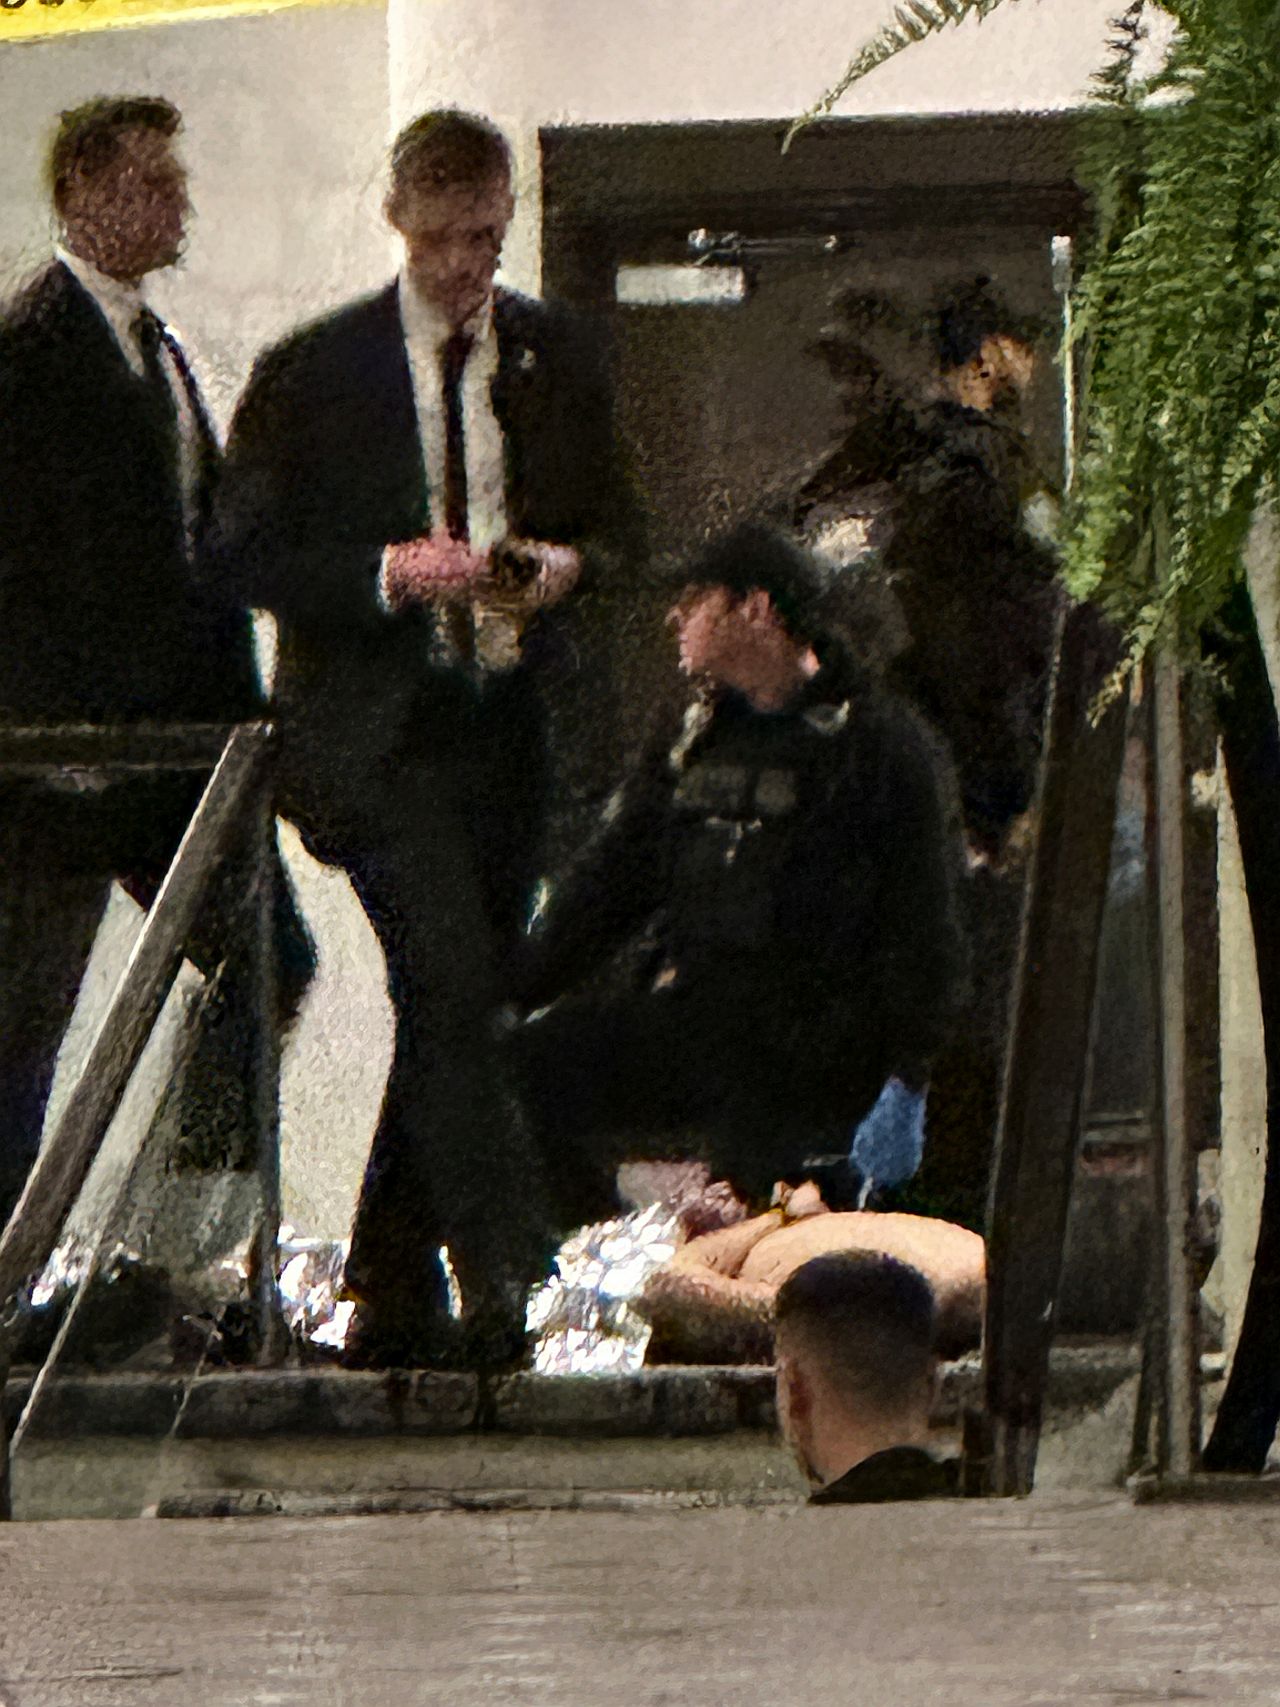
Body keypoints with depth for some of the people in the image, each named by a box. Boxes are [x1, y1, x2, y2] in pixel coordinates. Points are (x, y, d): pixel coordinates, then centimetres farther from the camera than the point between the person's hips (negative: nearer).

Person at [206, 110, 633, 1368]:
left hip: (510, 728, 4)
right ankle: (499, 1271, -25)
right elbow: (239, 554, -1)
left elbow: (615, 526, 19)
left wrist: (571, 565, -5)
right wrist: (387, 574, -16)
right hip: (376, 730, -4)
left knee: (448, 1006, 8)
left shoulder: (563, 359, 9)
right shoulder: (314, 371, -2)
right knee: (449, 977, -21)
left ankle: (389, 1298, 18)